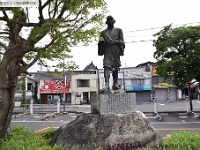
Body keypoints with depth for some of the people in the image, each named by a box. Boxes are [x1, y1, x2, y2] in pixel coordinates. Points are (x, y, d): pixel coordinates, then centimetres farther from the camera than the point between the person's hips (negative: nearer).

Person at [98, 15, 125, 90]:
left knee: (116, 68, 1)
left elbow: (121, 42, 8)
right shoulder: (103, 32, 21)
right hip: (107, 52, 0)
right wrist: (101, 41, -6)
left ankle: (115, 84, 8)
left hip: (116, 51, 0)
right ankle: (106, 84, -22)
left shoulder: (118, 30, 17)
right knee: (106, 66, -15)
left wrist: (114, 41, -10)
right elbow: (100, 43, 16)